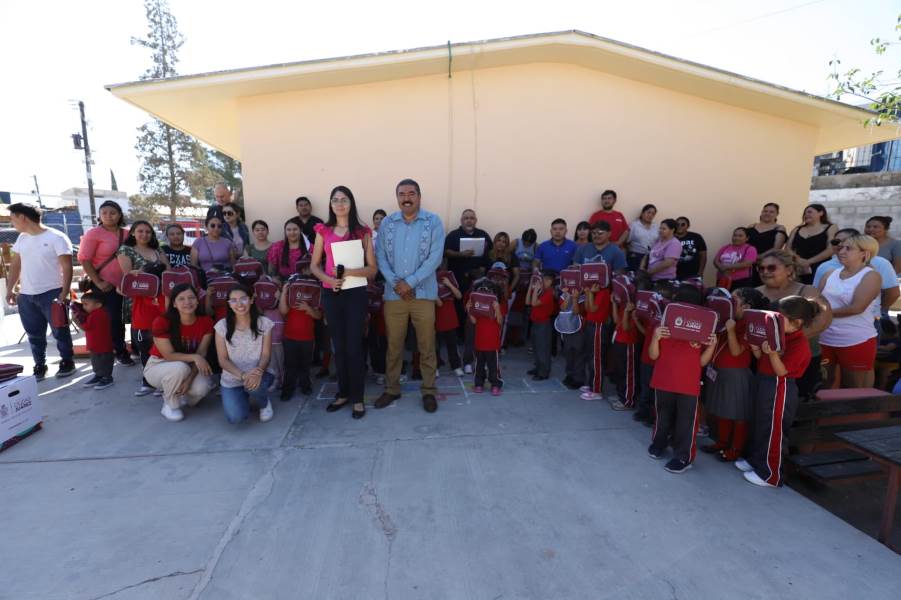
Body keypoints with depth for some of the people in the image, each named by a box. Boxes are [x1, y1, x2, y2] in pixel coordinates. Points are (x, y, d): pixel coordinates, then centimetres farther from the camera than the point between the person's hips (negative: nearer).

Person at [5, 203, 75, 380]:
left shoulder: (56, 237, -10)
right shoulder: (21, 238, 10)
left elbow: (67, 267, -13)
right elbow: (15, 265, 18)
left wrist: (64, 293, -20)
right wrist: (9, 290, 11)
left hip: (52, 294, -6)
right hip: (25, 296, 6)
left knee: (60, 331, 3)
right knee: (34, 334, 11)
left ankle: (67, 361, 17)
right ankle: (39, 365, 22)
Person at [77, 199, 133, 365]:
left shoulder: (127, 234, 5)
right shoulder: (93, 233, -6)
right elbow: (84, 260, -8)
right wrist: (98, 283, -14)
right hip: (106, 285, -4)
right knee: (113, 318, 5)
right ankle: (120, 351, 19)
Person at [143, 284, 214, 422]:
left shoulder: (206, 322, -15)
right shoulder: (162, 322, -24)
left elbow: (201, 354, -13)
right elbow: (169, 355, -23)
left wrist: (189, 379, -25)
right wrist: (194, 357, -38)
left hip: (190, 368, 3)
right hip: (159, 366, -2)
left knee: (201, 387, -28)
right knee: (180, 368, -37)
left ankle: (178, 393, 10)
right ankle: (170, 404, -8)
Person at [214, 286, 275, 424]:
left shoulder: (264, 323, -8)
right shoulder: (222, 326, -8)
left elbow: (266, 354, -8)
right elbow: (223, 360, -7)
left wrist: (259, 371, -31)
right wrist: (242, 375, -25)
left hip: (258, 374, 0)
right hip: (232, 379, 1)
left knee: (254, 385, -36)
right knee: (235, 417, -20)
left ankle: (264, 403, 2)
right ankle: (243, 397, 18)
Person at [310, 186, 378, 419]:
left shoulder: (362, 232, 1)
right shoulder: (324, 231, 7)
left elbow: (372, 269, -3)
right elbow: (314, 265, 9)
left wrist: (349, 272, -19)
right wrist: (328, 278, -11)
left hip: (356, 293, -3)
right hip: (331, 294, 3)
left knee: (354, 346, -1)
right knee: (338, 346, 12)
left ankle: (357, 397, 13)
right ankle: (343, 393, 26)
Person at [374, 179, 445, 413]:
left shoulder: (433, 222, -1)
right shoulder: (387, 223, 7)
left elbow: (435, 257, -9)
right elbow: (381, 257, 3)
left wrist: (410, 283, -14)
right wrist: (395, 283, -11)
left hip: (423, 293, -2)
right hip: (393, 294, 2)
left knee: (426, 345, 5)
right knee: (393, 344, 11)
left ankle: (429, 390, 19)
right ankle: (391, 389, 26)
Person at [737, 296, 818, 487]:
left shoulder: (799, 344, -18)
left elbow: (781, 371, -21)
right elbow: (762, 359, 11)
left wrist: (772, 353, -34)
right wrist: (756, 347, -6)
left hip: (779, 389, -9)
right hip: (763, 382, 9)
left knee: (773, 432, 2)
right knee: (759, 425, 21)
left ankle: (770, 475, 15)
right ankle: (754, 459, 38)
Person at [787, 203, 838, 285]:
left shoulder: (830, 228, 6)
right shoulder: (797, 230, 17)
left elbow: (830, 250, -7)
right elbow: (788, 249, 9)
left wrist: (809, 261, -15)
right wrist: (797, 259, -10)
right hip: (799, 271, 3)